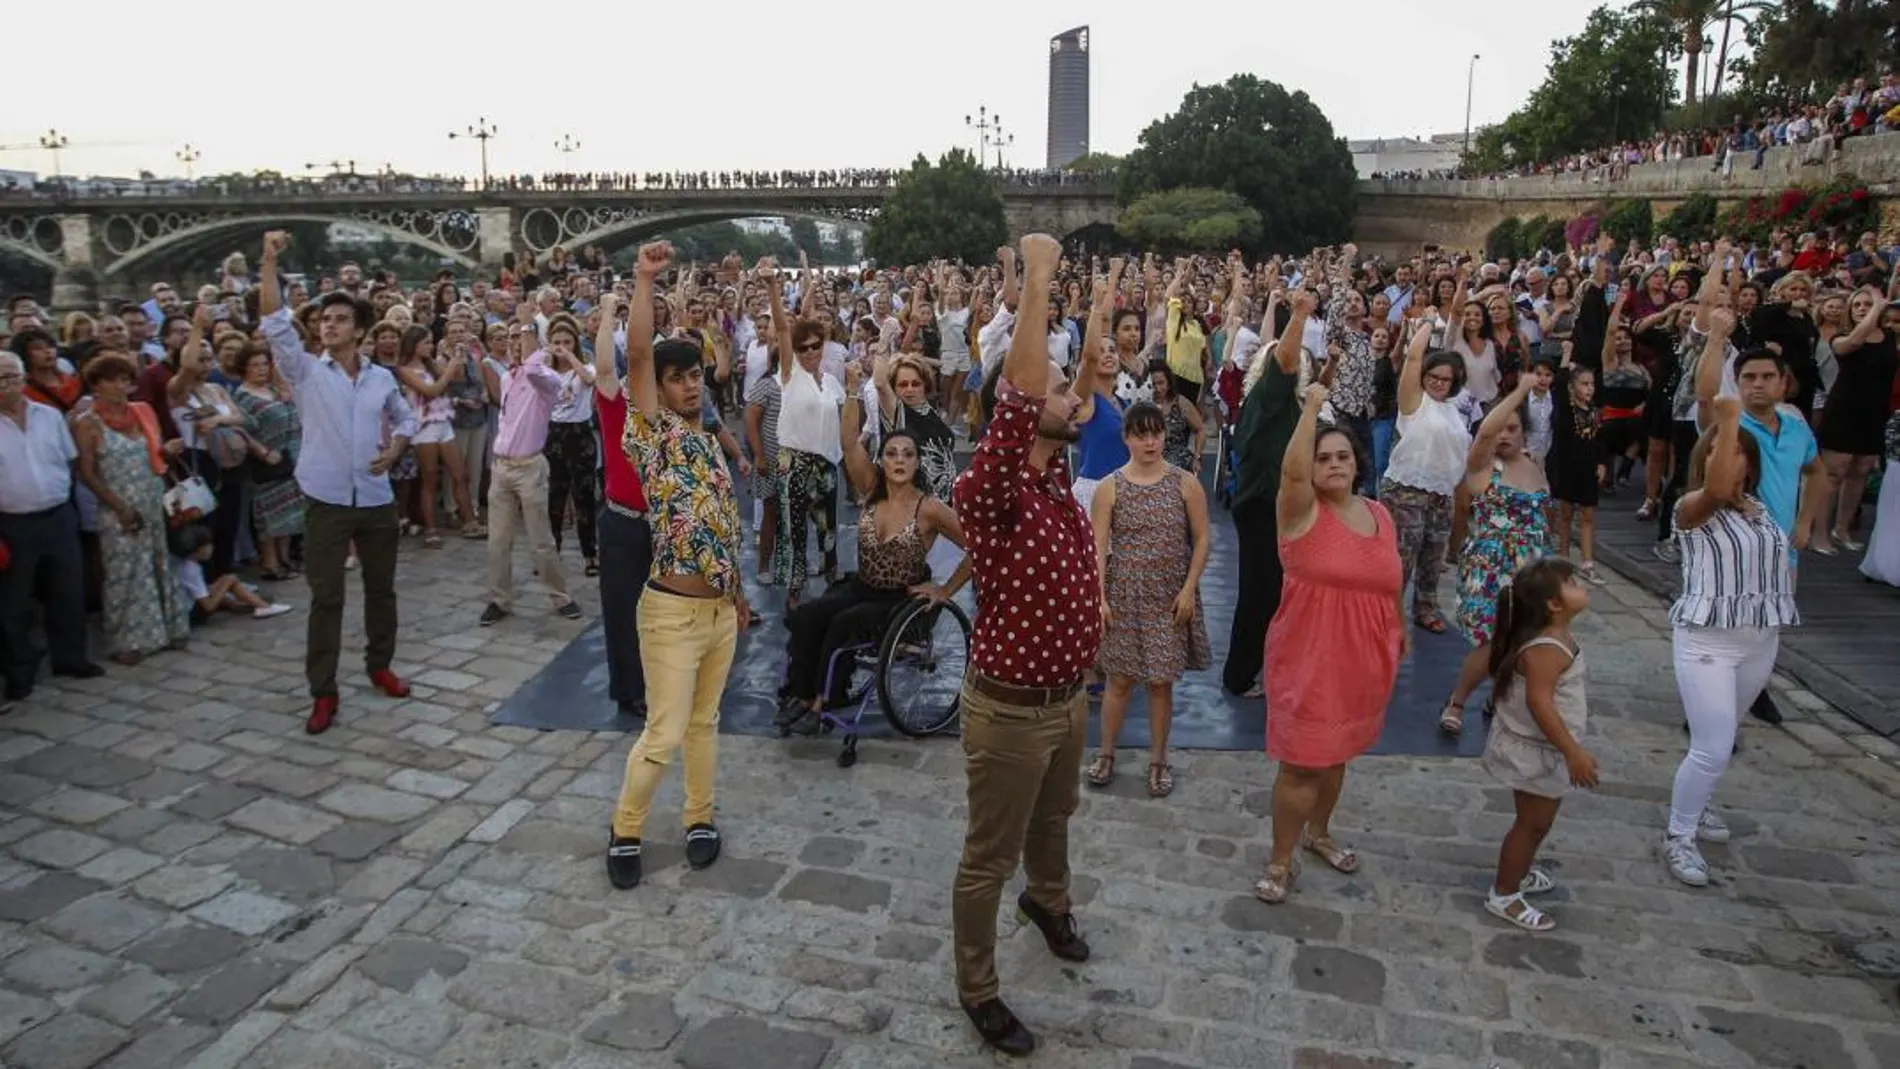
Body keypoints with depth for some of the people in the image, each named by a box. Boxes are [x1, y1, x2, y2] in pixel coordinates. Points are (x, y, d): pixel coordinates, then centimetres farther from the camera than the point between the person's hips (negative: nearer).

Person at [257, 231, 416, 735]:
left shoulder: (382, 378, 6)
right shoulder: (306, 371, -1)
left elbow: (406, 419, 19)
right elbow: (274, 324, -12)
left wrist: (395, 449, -1)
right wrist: (269, 263, -17)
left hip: (377, 500, 3)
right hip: (326, 501, -2)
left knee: (381, 588, 14)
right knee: (325, 596, 0)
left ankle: (380, 665, 33)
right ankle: (323, 691, 8)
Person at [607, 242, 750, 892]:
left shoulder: (710, 442, 13)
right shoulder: (652, 433, -7)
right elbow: (637, 354, -22)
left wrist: (738, 592, 22)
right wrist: (644, 281, -26)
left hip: (721, 607, 7)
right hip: (673, 610, -7)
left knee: (704, 721, 17)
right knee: (664, 733, -2)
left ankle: (699, 819, 32)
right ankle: (625, 832, 18)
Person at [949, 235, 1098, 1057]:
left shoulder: (1057, 474, -1)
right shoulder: (990, 491, -29)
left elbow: (1051, 391, 15)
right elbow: (1017, 398, -42)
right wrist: (1036, 286, -43)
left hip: (1069, 695, 9)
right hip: (1010, 709, -9)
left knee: (1055, 817, 34)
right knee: (989, 857, 11)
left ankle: (1048, 900, 64)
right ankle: (977, 989, 32)